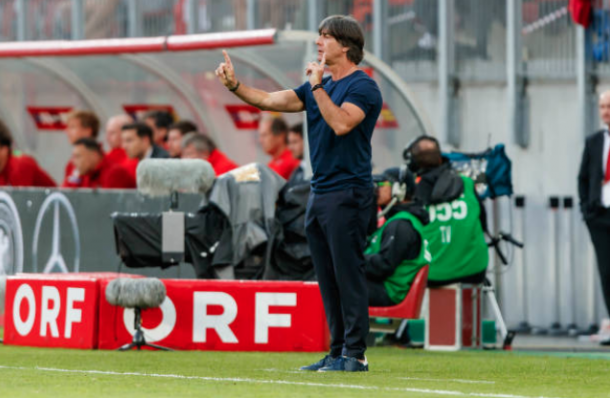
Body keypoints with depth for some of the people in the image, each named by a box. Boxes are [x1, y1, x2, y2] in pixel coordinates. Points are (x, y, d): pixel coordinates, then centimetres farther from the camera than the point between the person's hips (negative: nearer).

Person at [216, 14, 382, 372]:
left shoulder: (363, 87, -8)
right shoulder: (318, 87, 17)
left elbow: (341, 123, -24)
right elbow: (270, 101, 13)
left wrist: (318, 87, -19)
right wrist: (234, 85, 0)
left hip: (348, 193, -9)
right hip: (320, 193, 9)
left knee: (348, 274, -8)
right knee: (328, 279, 9)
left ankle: (355, 355, -6)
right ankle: (338, 352, 14)